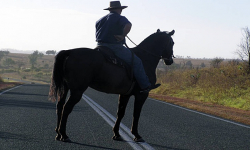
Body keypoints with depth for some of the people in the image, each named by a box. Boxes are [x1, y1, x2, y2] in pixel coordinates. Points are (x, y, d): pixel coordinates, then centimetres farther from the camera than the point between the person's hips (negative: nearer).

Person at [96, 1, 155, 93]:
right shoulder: (120, 18, -5)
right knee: (136, 62, 1)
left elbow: (97, 35, 20)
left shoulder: (100, 20, 17)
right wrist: (123, 36, -16)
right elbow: (128, 25, -27)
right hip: (115, 47, -7)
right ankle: (144, 86, -5)